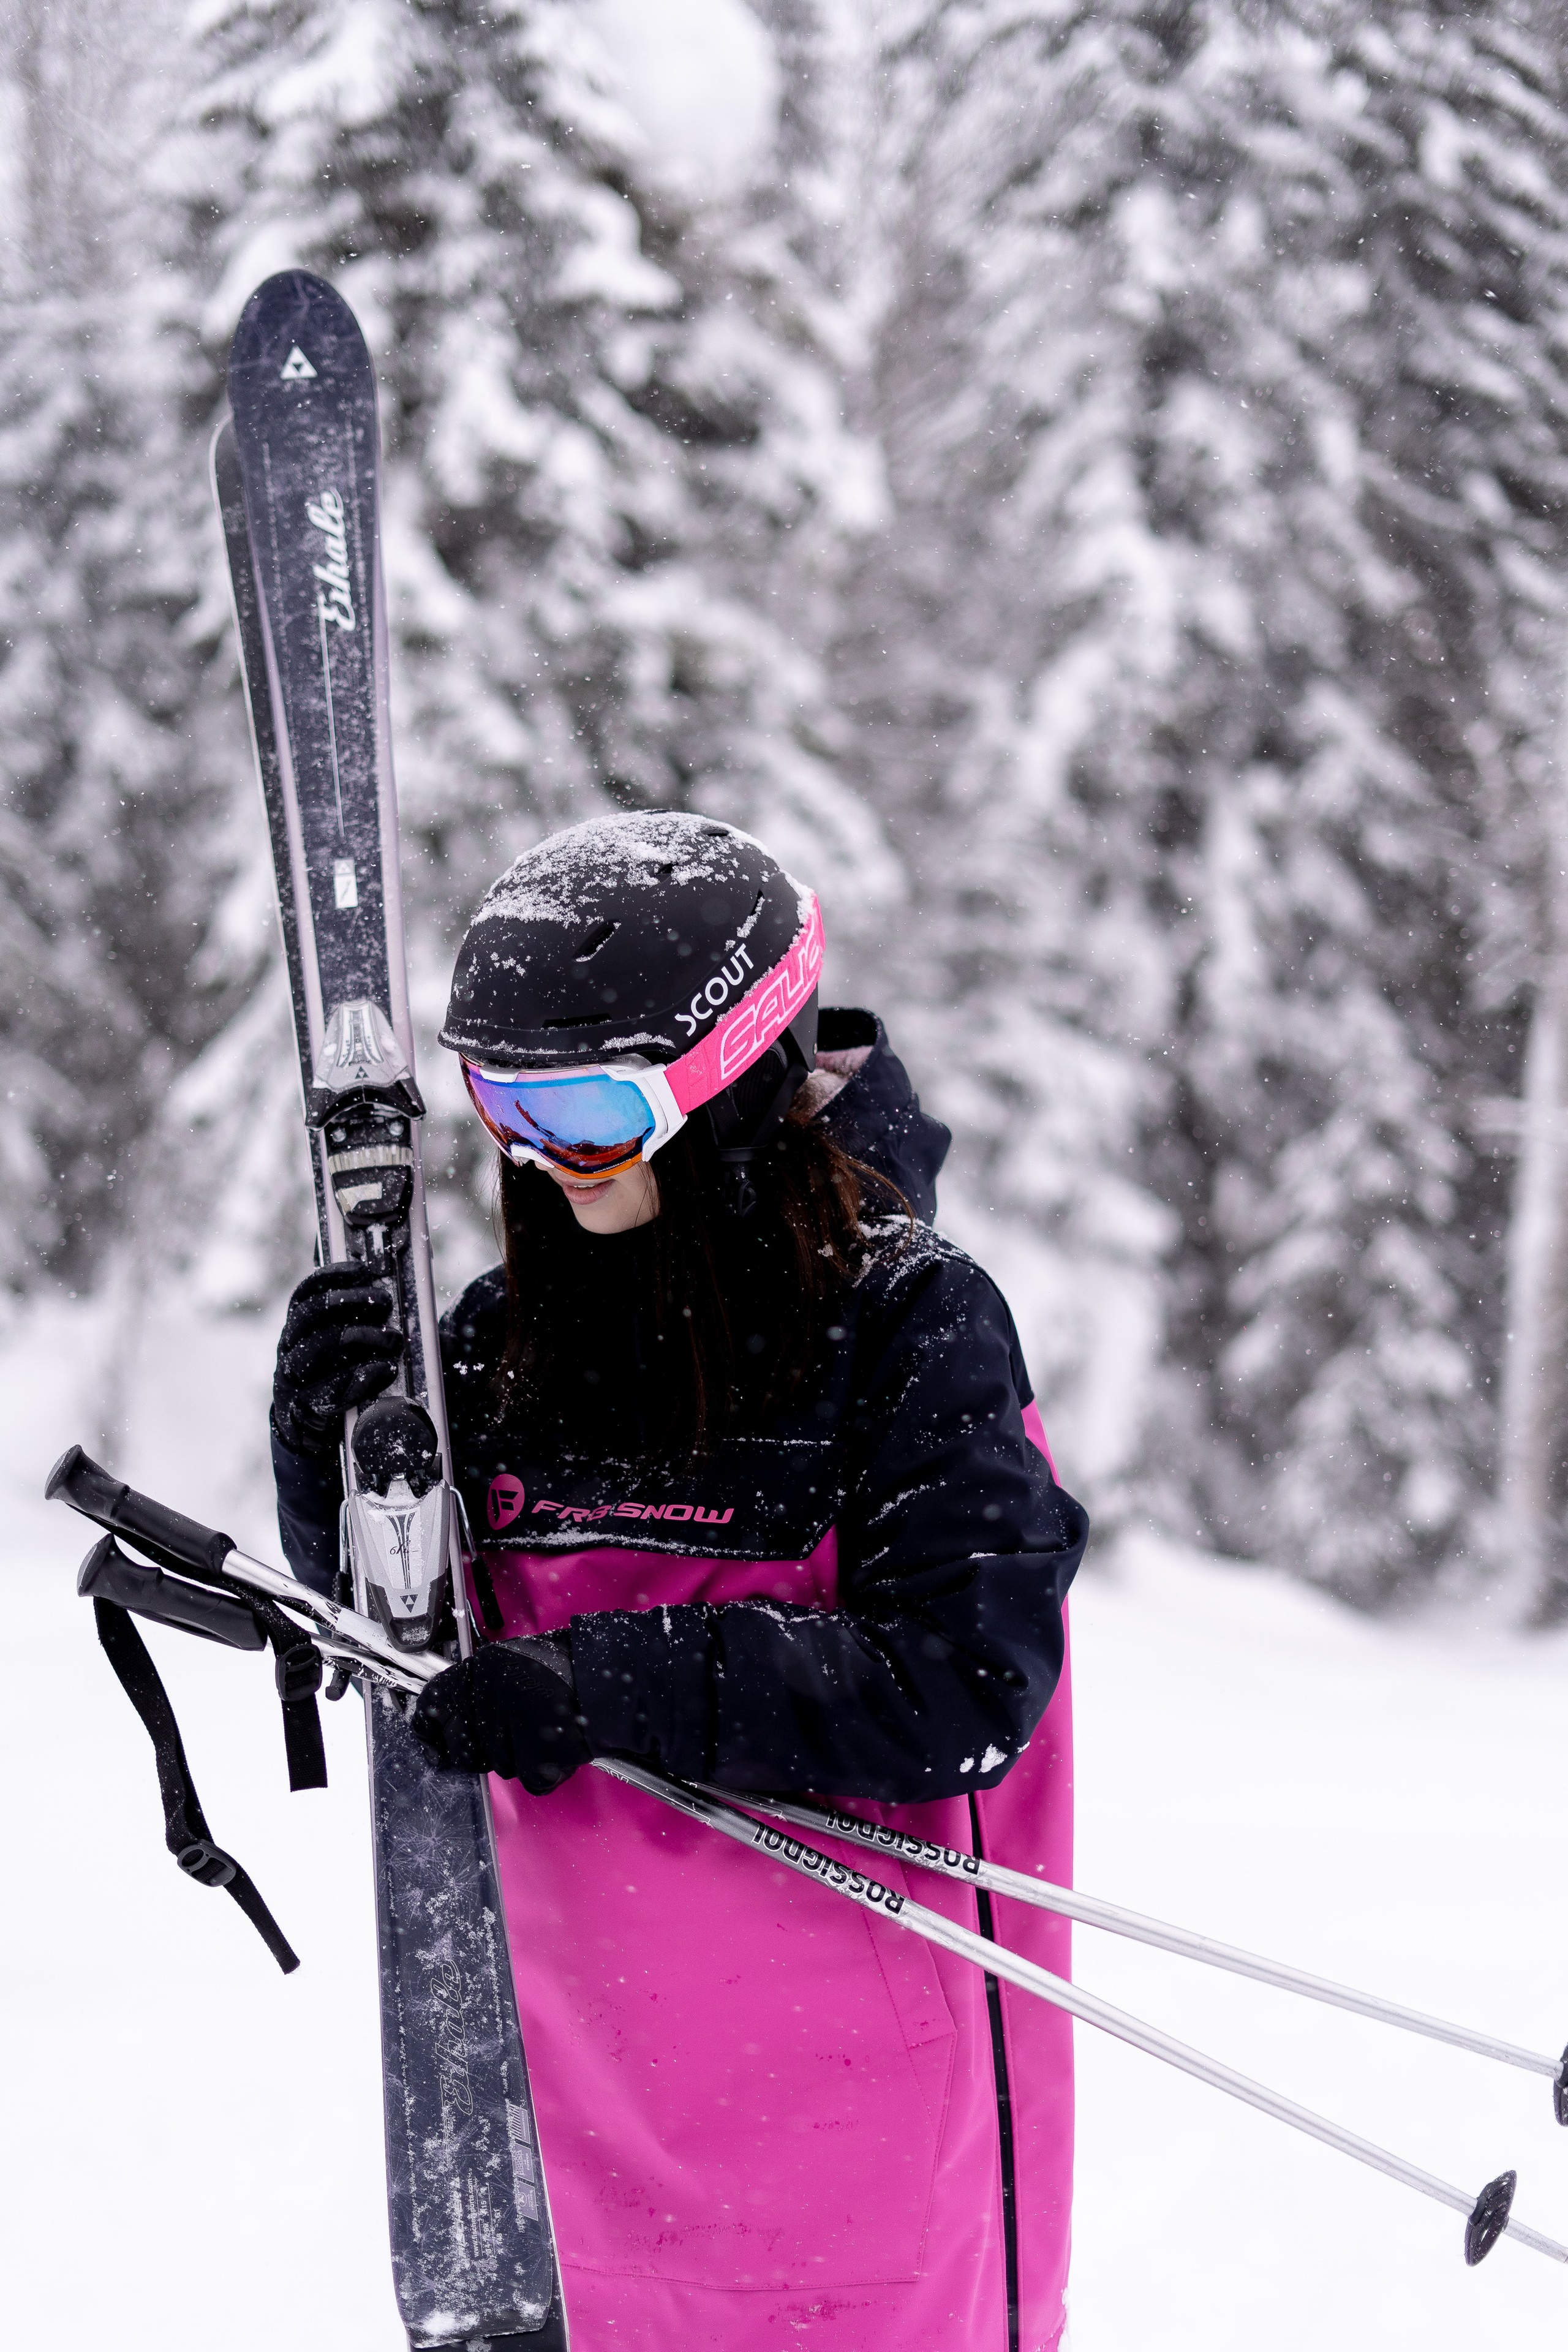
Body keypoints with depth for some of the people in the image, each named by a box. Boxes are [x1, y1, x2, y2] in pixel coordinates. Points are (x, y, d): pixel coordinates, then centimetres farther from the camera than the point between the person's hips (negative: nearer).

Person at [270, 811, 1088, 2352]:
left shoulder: (911, 1326, -11)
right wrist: (330, 1457, -9)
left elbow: (961, 1696, -19)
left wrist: (624, 1683, -24)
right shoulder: (508, 1340, 3)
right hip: (604, 2069, 5)